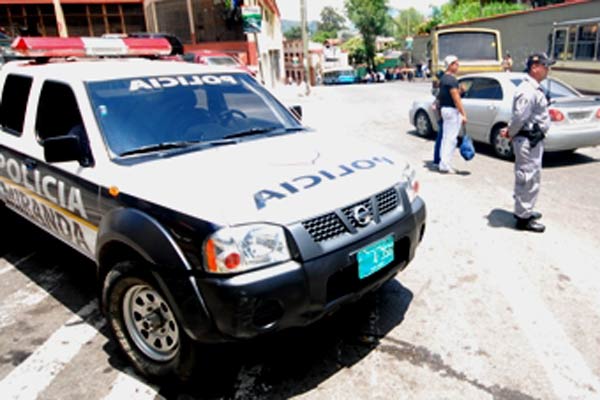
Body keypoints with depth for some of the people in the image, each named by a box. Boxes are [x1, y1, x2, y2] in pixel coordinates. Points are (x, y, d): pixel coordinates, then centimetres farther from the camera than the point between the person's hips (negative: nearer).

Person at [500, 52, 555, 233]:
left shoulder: (535, 89, 15)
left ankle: (525, 210, 33)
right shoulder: (527, 91, -19)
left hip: (534, 139, 11)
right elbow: (520, 117, -24)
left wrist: (510, 131, 6)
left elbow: (520, 117, 17)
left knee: (531, 178, 20)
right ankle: (523, 217, 4)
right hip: (527, 140, -11)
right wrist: (510, 133, -9)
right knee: (527, 179, -4)